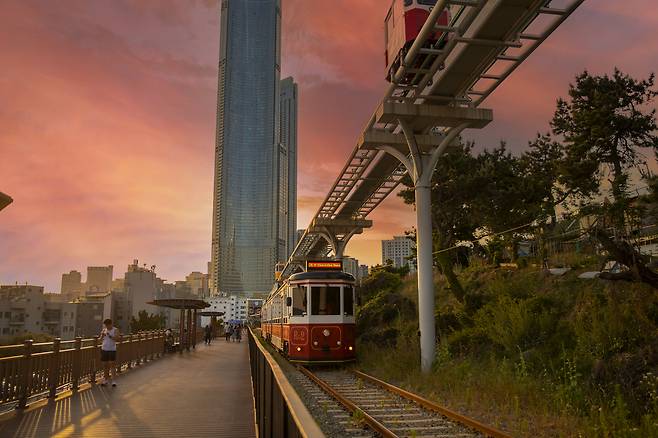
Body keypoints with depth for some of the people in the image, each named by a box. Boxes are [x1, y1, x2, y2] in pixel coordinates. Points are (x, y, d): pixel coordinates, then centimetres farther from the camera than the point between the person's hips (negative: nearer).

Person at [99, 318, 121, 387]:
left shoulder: (115, 330, -4)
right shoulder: (104, 330, 8)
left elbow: (118, 339, -14)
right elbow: (101, 340, 10)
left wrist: (110, 336, -24)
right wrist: (102, 335, -9)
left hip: (112, 350, -4)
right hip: (104, 350, 4)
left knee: (112, 365, -8)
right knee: (105, 365, 9)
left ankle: (113, 380, -6)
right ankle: (106, 379, 20)